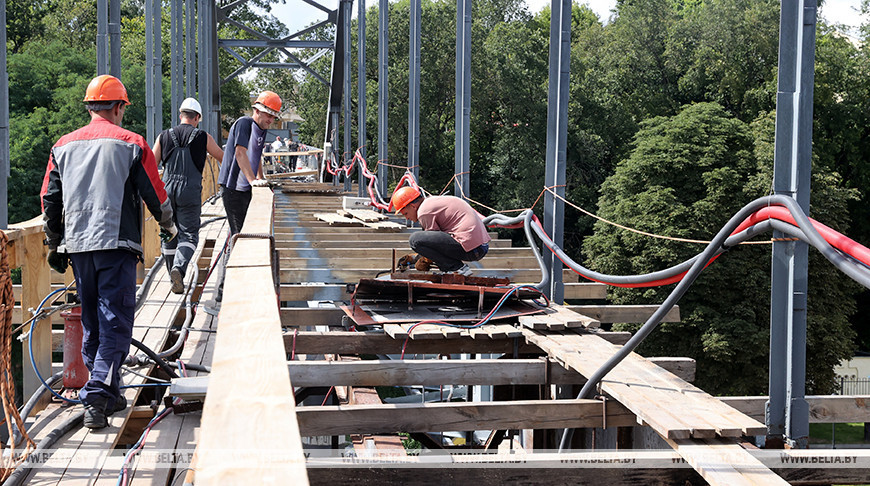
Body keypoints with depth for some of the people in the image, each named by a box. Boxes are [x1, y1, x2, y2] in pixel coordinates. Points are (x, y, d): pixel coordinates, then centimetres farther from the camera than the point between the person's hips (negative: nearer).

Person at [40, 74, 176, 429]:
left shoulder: (63, 146, 11)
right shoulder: (131, 143, -2)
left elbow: (49, 200, 13)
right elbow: (155, 193, 0)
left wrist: (55, 245, 23)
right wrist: (168, 226, 19)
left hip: (77, 244, 5)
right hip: (117, 243, -5)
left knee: (92, 322, 15)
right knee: (115, 323, -5)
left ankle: (109, 395, 24)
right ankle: (97, 396, -18)